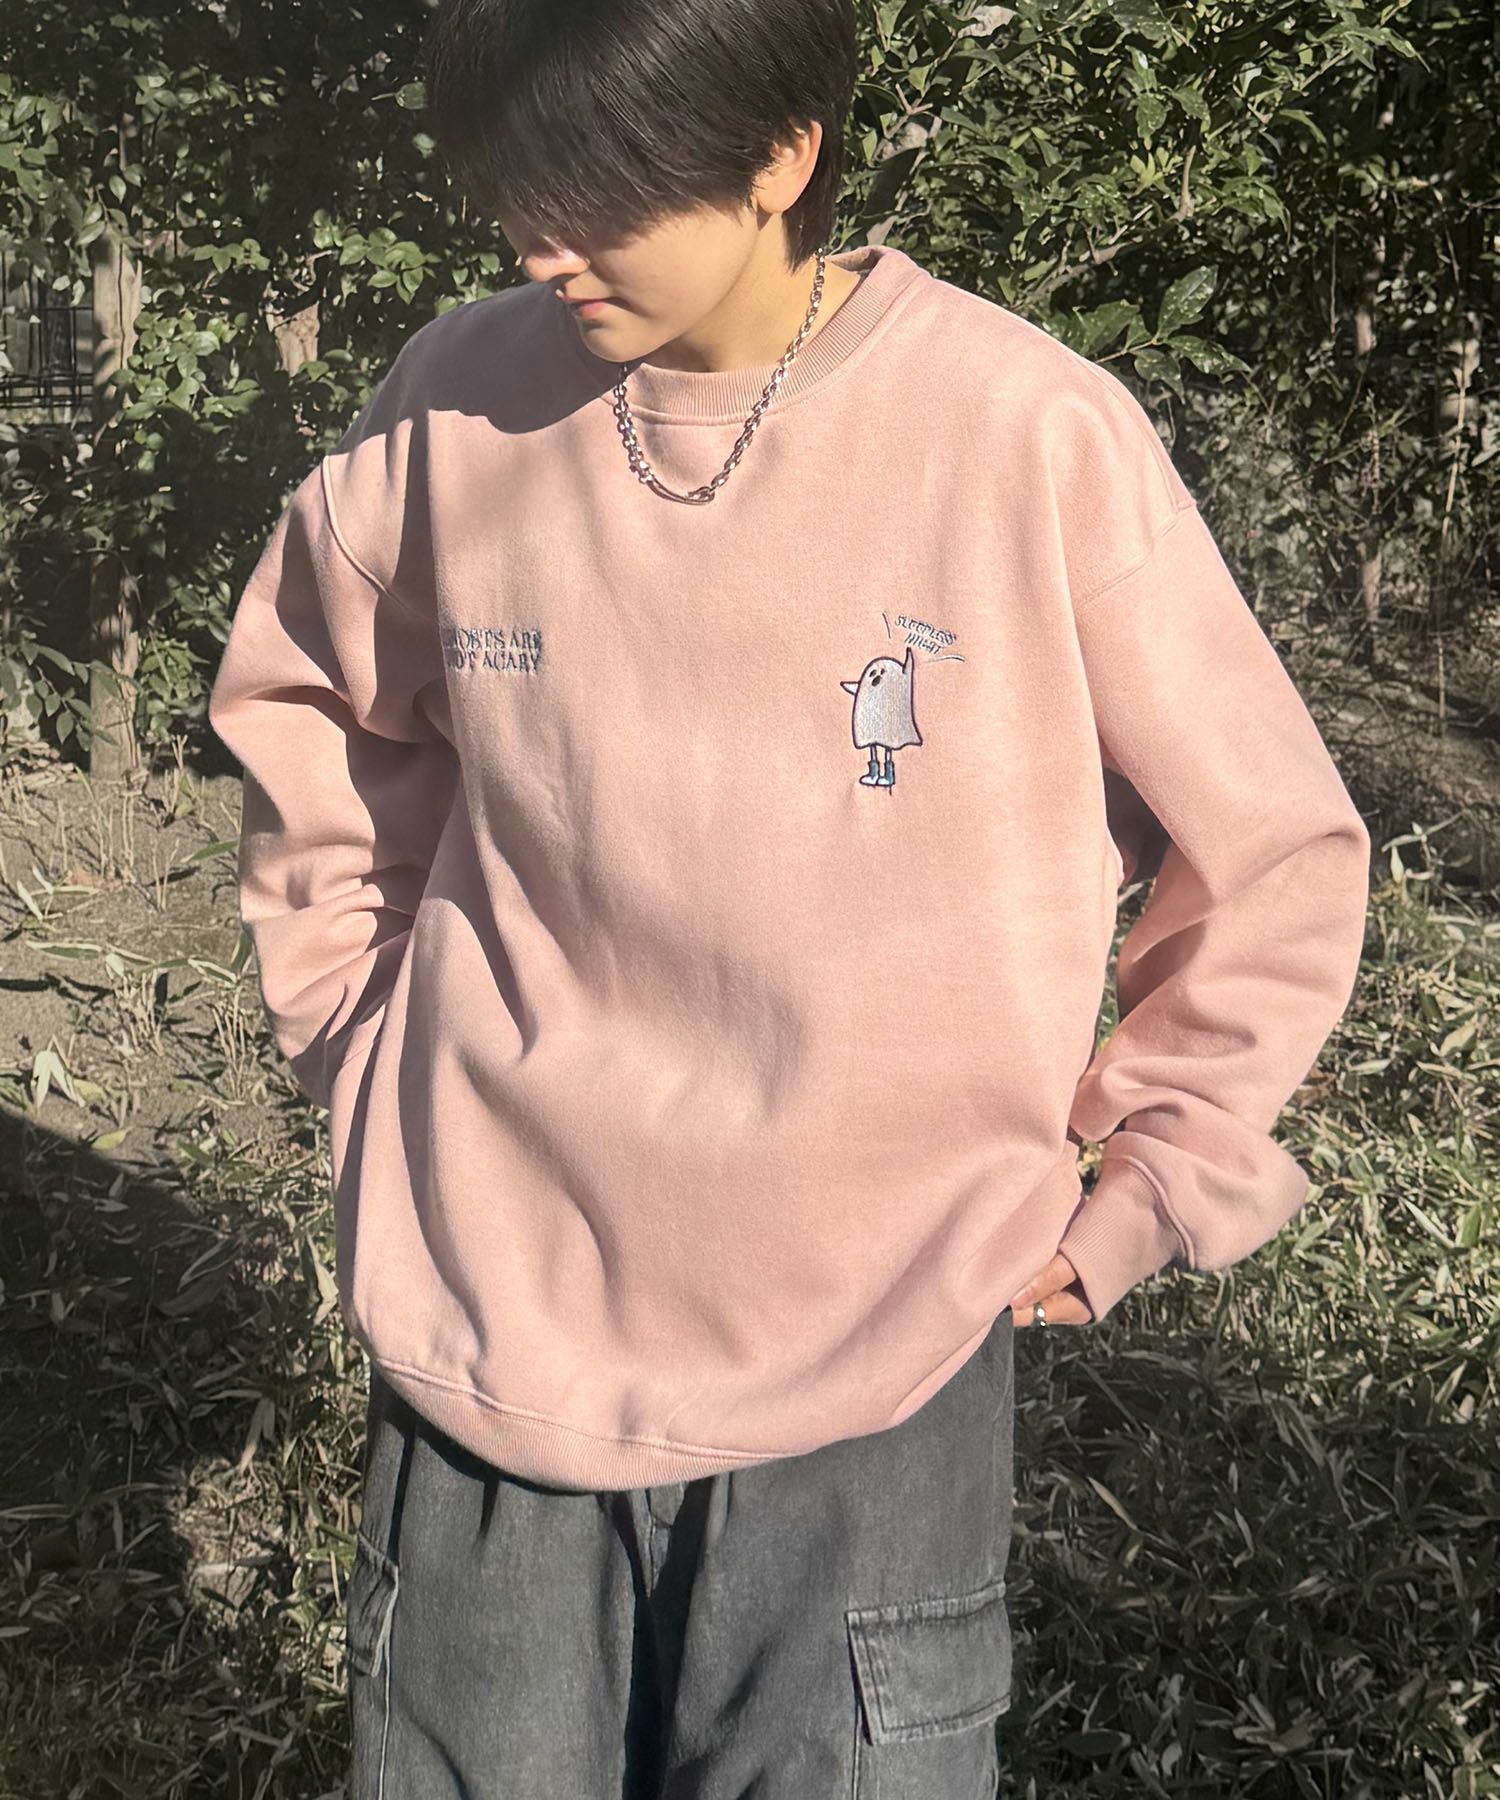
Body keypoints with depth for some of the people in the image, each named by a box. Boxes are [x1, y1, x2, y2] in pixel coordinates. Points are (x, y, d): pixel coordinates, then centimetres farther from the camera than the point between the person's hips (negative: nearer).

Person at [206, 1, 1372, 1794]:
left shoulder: (1036, 439, -14)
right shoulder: (459, 404, -5)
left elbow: (1274, 859, -3)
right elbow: (305, 708, 15)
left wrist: (1133, 1205, -1)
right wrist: (368, 1043, 11)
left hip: (870, 1360, -2)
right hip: (488, 1333, 3)